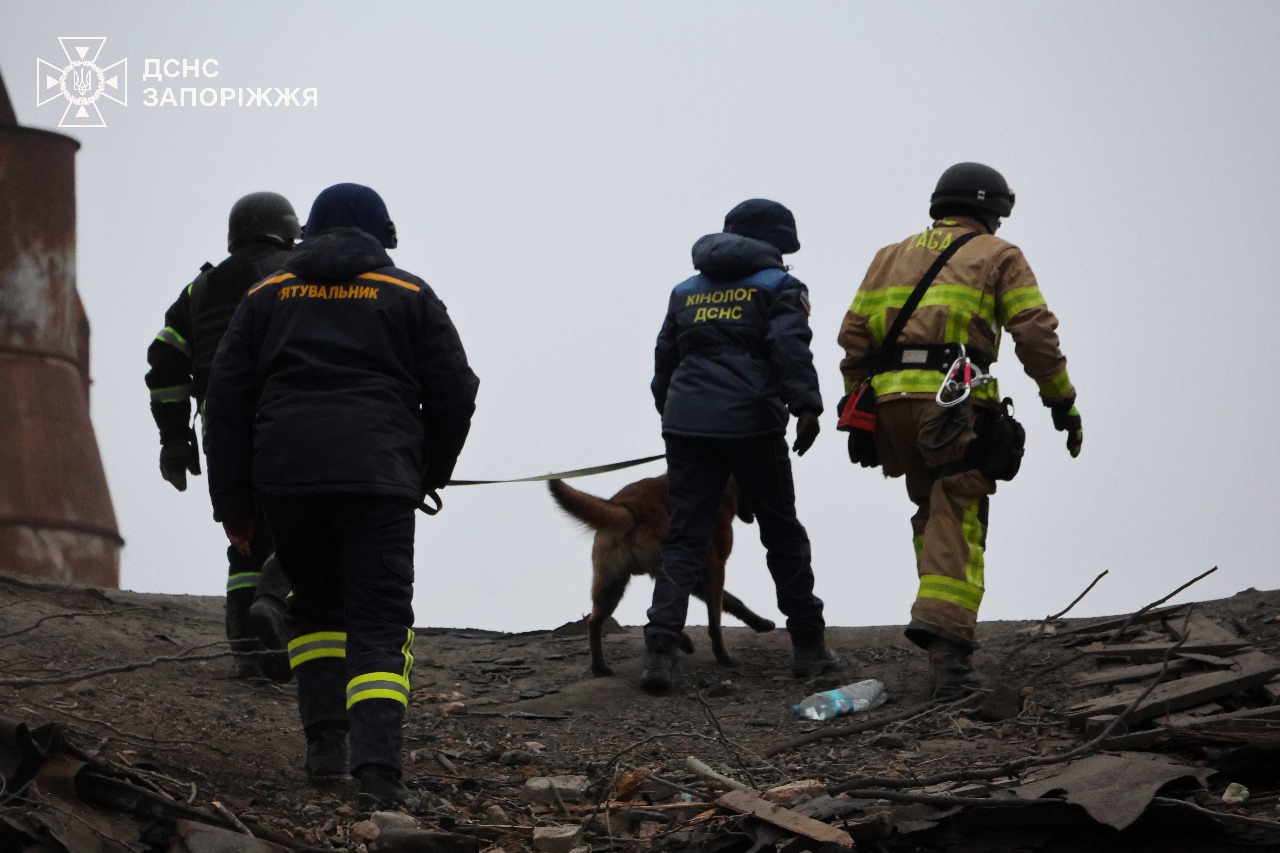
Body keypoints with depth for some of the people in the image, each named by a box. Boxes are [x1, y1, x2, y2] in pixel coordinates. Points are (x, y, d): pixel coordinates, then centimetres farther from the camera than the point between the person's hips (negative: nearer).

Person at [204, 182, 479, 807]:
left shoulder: (268, 296, 16)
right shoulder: (410, 297, 11)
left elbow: (227, 398, 11)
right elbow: (454, 393, 9)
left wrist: (232, 502, 13)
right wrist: (432, 474, 25)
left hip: (285, 474, 2)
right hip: (378, 476, -2)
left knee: (315, 603, 23)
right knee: (379, 620, -3)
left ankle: (324, 740, 11)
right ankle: (377, 765, -21)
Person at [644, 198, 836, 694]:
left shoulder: (686, 291, 19)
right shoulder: (778, 287, 5)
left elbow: (664, 356, 23)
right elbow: (790, 348, -12)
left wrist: (669, 412, 34)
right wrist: (806, 407, -19)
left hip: (687, 423, 3)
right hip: (750, 423, -3)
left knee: (684, 539, 2)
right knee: (782, 532, 11)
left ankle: (660, 644, -16)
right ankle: (808, 647, 17)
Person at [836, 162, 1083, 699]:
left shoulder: (891, 257, 23)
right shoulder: (997, 257, 11)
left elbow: (854, 336, 15)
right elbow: (1036, 335, -1)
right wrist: (1063, 404, 4)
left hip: (891, 399, 5)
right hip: (954, 405, -5)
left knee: (933, 512, 21)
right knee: (958, 528, -8)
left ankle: (940, 623, 14)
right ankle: (945, 642, -24)